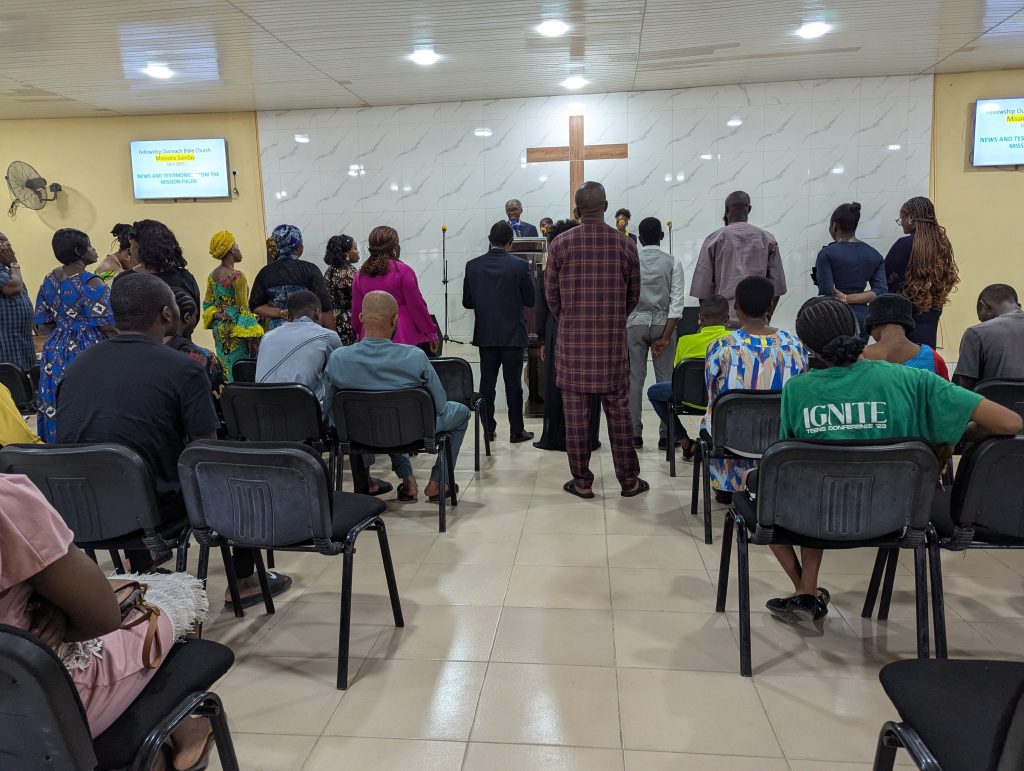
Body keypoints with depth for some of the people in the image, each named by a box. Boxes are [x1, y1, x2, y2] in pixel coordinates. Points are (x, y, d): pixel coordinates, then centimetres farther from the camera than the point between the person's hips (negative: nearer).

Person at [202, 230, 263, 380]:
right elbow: (244, 309, -16)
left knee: (224, 371, 14)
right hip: (236, 329, -8)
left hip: (219, 328, 8)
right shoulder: (237, 277, -16)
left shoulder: (213, 275, 8)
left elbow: (207, 304, 12)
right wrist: (252, 339, -13)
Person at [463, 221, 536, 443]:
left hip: (485, 334, 3)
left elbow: (467, 302, 3)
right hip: (513, 333, -3)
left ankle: (488, 429, 16)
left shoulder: (473, 266, -2)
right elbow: (530, 300, -4)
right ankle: (516, 431, 11)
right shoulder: (520, 266, -11)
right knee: (513, 383, 4)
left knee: (487, 383, 10)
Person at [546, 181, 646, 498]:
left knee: (576, 412, 5)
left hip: (572, 340, -1)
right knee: (618, 410, 8)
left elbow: (551, 295, 3)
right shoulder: (625, 244, 1)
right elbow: (633, 296, 8)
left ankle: (582, 481, 11)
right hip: (613, 341, 1)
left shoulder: (560, 243, -2)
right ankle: (629, 479, 16)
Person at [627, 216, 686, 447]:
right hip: (663, 323, 0)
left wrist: (622, 330, 4)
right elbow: (677, 302, -7)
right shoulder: (672, 263, -1)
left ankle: (635, 434, 5)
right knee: (665, 378, 3)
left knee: (635, 378, 4)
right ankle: (666, 434, 4)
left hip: (635, 323, 0)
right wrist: (666, 336, -7)